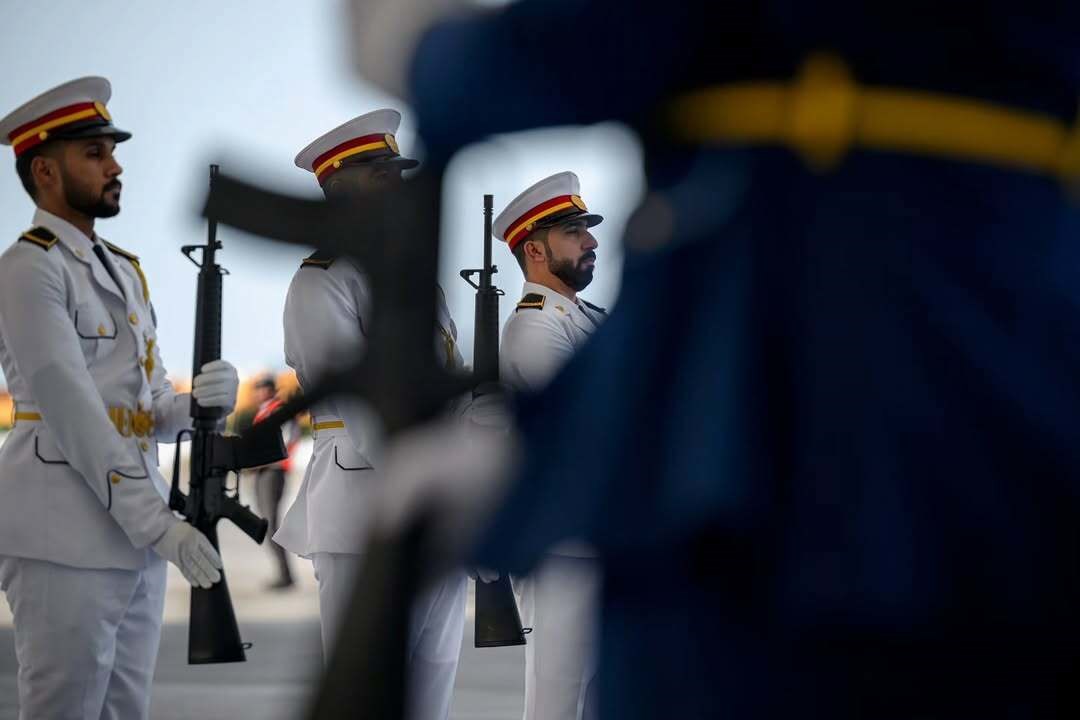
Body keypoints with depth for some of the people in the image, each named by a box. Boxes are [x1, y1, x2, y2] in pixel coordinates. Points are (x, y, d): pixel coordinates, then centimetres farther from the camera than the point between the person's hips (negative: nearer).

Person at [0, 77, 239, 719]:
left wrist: (198, 402, -7)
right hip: (66, 540, -8)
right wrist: (158, 523, -19)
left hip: (137, 530, 8)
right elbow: (72, 410, -16)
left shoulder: (125, 270, 17)